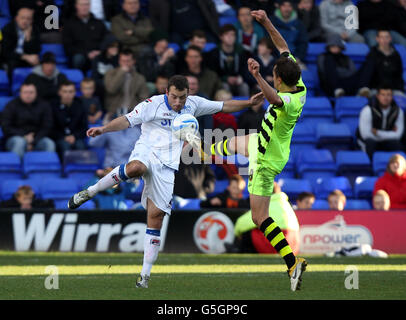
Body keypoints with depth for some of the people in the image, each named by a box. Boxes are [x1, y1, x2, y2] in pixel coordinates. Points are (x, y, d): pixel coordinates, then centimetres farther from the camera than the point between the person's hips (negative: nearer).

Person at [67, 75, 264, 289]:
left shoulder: (193, 104, 11)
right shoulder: (152, 104, -3)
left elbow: (224, 106, 23)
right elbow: (127, 120, -11)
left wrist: (249, 103, 17)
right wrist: (103, 129, -26)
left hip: (167, 167, 3)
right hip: (146, 152, -3)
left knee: (156, 217, -5)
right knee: (136, 168, -41)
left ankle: (145, 273, 0)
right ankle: (89, 192, -22)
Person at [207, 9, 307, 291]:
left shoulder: (290, 101, -38)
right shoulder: (299, 86, -13)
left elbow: (274, 98, -65)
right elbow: (283, 46, -4)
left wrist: (257, 76, -79)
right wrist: (266, 22, -9)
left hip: (267, 160, -10)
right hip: (262, 142, 10)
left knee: (260, 217, -4)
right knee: (232, 144, 38)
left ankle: (293, 264, -7)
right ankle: (206, 151, 73)